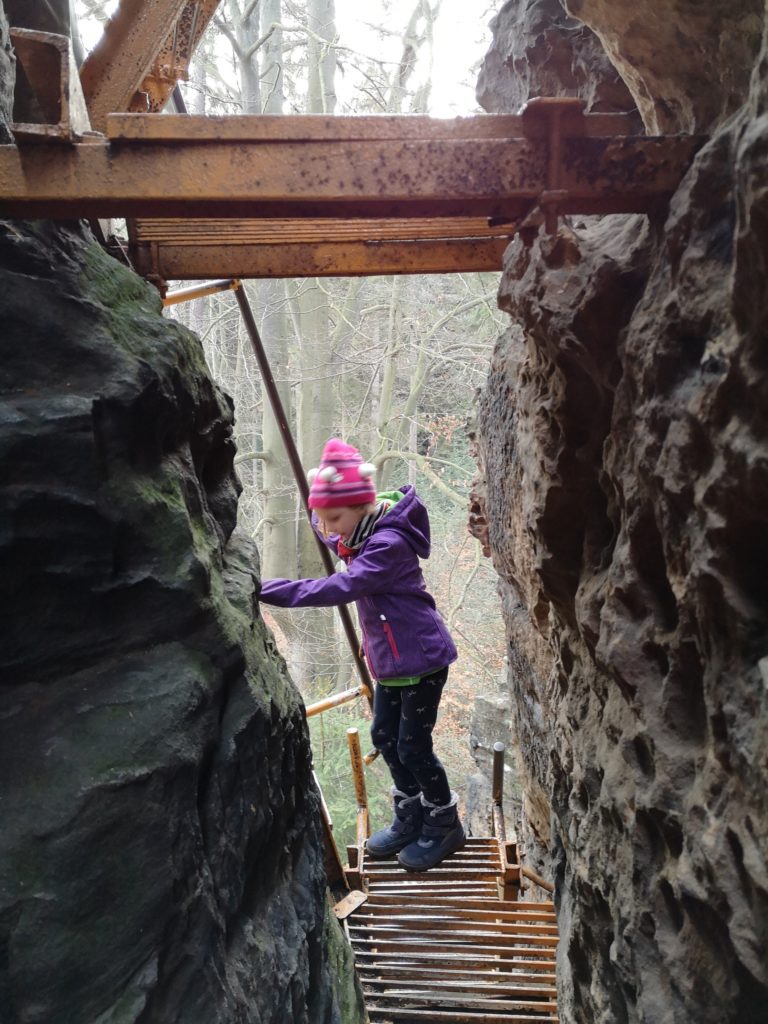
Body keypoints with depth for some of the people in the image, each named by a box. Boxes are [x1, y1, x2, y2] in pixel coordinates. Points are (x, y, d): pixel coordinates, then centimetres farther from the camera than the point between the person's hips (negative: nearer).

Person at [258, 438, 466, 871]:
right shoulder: (362, 535, 1)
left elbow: (340, 588, -38)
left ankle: (445, 826, 26)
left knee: (413, 746, 2)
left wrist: (268, 591, -40)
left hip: (421, 657, -9)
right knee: (385, 737, 16)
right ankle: (410, 819, 35)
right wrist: (328, 527, -4)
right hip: (390, 659, 9)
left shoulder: (388, 543, -28)